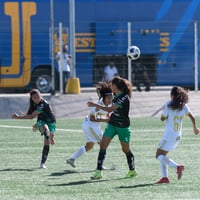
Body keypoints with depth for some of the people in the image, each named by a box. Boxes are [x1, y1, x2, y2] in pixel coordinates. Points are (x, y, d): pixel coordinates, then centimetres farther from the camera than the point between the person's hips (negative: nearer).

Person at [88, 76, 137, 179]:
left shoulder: (124, 97, -22)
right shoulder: (116, 95, 3)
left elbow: (110, 109, -27)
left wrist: (95, 105, -25)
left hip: (123, 126, -7)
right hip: (112, 124, 7)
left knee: (126, 149, 8)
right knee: (103, 145, -9)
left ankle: (132, 170, 30)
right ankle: (98, 172, -11)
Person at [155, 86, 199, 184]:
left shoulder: (168, 105, -9)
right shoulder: (184, 105, 4)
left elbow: (162, 118, -6)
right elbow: (192, 117, 0)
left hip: (169, 135, -7)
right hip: (178, 136, 7)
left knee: (159, 155, -2)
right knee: (162, 155, 17)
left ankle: (177, 166, -22)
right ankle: (165, 177, 6)